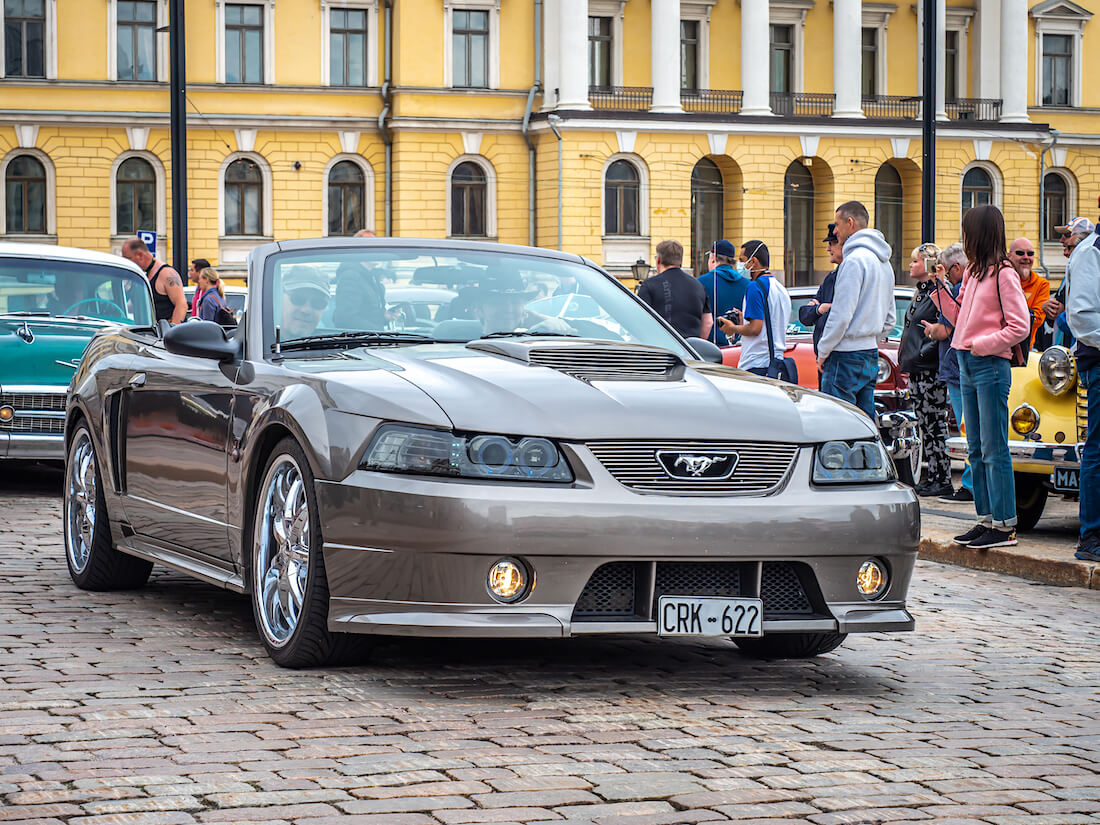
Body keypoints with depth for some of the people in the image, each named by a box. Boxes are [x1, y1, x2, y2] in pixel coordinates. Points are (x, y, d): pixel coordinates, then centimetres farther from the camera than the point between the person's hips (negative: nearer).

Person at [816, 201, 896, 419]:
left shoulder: (855, 260, -14)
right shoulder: (884, 263, 16)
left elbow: (842, 315, -18)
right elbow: (889, 320, 21)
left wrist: (823, 350, -10)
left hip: (847, 355, -9)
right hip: (871, 355, 9)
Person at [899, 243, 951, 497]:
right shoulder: (920, 293, 17)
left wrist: (923, 352, -18)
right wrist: (904, 354, 15)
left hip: (931, 370, -10)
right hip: (916, 369, 10)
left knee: (935, 425, -6)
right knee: (925, 426, 11)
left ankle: (944, 481, -2)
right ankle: (933, 477, 15)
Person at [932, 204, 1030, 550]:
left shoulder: (1003, 274, -11)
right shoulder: (972, 273, 15)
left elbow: (1020, 326, -14)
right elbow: (959, 316, 20)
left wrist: (982, 344, -16)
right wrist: (939, 285, 13)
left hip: (990, 366, -9)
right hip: (968, 366, 9)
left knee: (994, 450, -8)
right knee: (976, 450, 11)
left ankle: (1004, 526, -5)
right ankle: (986, 519, 17)